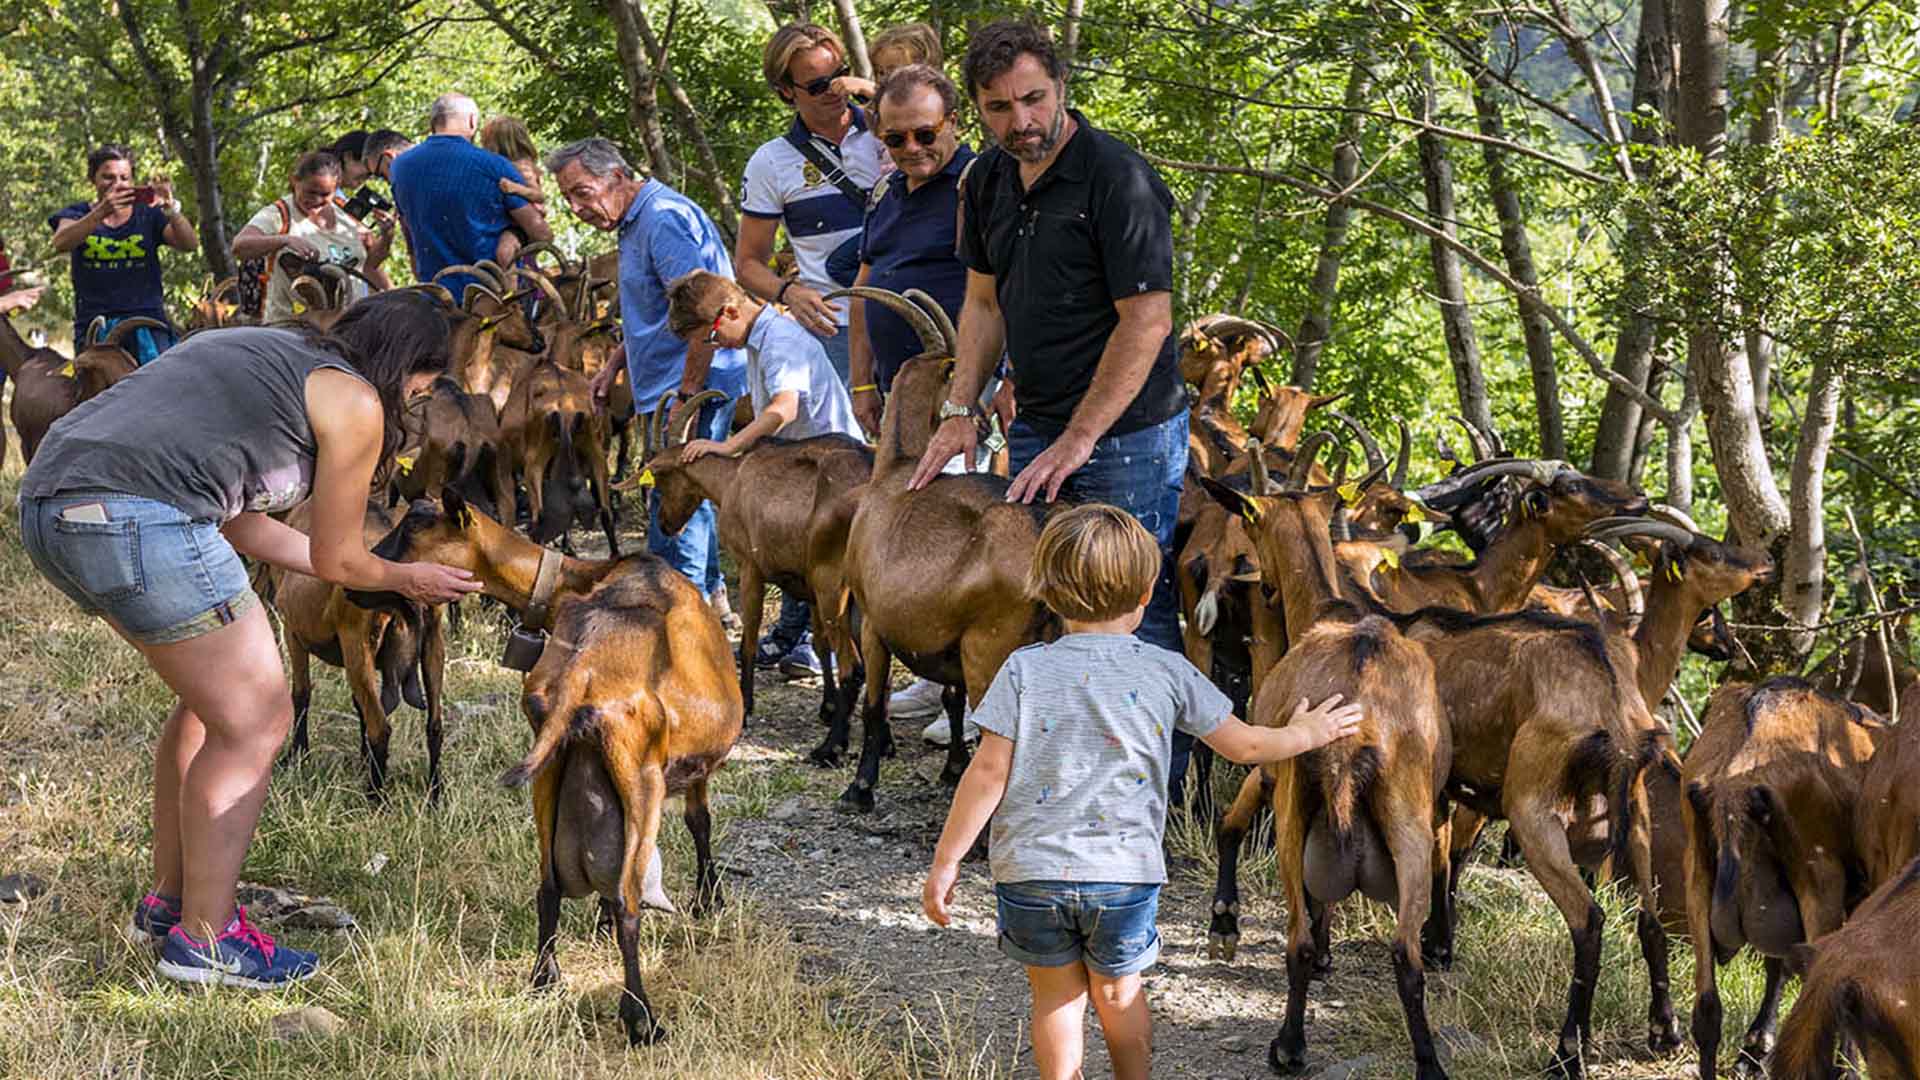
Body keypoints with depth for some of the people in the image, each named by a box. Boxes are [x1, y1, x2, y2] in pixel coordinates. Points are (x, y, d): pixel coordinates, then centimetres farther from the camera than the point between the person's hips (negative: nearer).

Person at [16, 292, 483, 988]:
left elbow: (238, 521, 34)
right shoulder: (353, 401, 3)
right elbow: (336, 560, 11)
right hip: (137, 517, -10)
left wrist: (373, 574, 42)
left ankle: (168, 903, 33)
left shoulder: (271, 352, 28)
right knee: (253, 724, 5)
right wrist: (407, 581, 32)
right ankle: (204, 941, 8)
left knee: (213, 699, 25)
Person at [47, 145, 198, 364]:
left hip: (147, 324, 0)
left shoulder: (149, 215, 11)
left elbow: (190, 244, -4)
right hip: (93, 327, 0)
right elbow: (61, 243, -12)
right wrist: (102, 211, -28)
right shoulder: (77, 214, 10)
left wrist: (170, 207, -23)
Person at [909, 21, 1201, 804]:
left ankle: (1166, 791, 6)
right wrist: (960, 411, 6)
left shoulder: (1116, 177, -17)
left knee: (1138, 612, -4)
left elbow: (1147, 320, -20)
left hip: (1127, 434, -7)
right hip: (1037, 429, 7)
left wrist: (1078, 441, -19)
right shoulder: (988, 182, 7)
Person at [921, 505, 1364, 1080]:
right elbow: (1244, 745, 8)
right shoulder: (1167, 672, -1)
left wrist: (945, 861, -1)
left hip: (1029, 870, -1)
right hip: (1126, 871, 1)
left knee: (1056, 994, 16)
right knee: (1118, 991, 22)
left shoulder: (1025, 669, -4)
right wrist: (1307, 733, 28)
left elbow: (989, 773, -8)